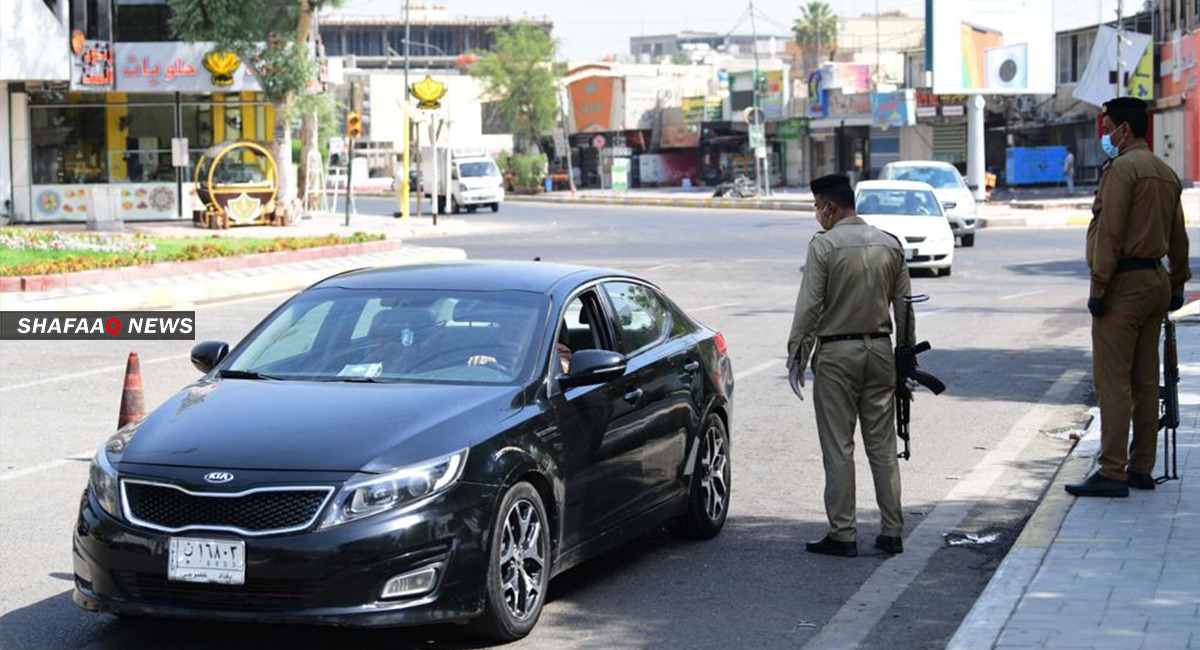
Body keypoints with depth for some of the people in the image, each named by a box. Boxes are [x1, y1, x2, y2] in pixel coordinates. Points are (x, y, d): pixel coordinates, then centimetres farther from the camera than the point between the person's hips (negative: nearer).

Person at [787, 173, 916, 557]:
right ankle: (892, 532, 10)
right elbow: (904, 307, 9)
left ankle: (843, 535, 1)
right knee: (882, 446, 9)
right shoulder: (890, 245, 6)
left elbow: (809, 307, -12)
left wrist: (796, 358, -5)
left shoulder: (824, 245, -10)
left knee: (838, 448, 0)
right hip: (880, 349, 5)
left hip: (836, 353, -5)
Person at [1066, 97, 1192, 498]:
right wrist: (1177, 285, 24)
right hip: (1156, 281, 9)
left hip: (1124, 283, -9)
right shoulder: (1166, 173, 16)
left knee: (1113, 381, -9)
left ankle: (1112, 473, -12)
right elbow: (1178, 237, 19)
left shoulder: (1121, 168, -11)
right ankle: (1142, 469, 15)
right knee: (1146, 381, 11)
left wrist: (1099, 286, -18)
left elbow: (1110, 232, -18)